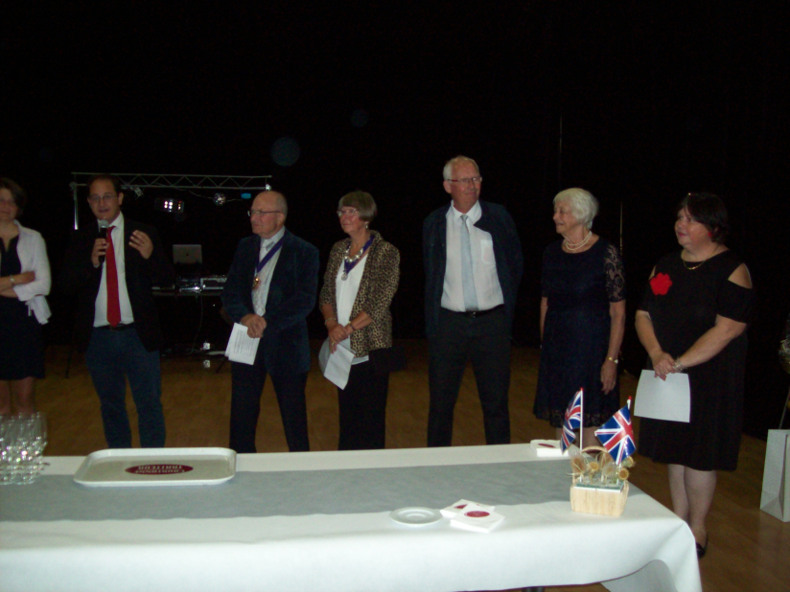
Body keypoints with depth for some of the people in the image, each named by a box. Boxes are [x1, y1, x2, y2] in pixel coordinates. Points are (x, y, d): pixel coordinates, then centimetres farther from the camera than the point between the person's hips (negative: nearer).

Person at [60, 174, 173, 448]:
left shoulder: (144, 234, 2)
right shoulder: (81, 238, 7)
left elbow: (167, 279, -4)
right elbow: (66, 284, -1)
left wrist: (150, 255, -23)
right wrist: (91, 262, -18)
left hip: (138, 334, -2)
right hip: (97, 336, 3)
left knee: (149, 403, 1)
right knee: (110, 405, 15)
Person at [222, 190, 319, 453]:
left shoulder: (304, 252, -4)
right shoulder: (245, 247, 10)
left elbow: (305, 300, -12)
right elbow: (230, 292, 4)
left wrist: (267, 322, -20)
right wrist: (245, 316, -16)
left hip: (286, 344, -4)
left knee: (294, 416, 6)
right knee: (242, 412, 9)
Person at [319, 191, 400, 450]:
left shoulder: (385, 252, -6)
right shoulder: (338, 249, 13)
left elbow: (381, 302, -12)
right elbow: (326, 293, 12)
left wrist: (348, 328, -17)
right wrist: (331, 323, -6)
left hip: (370, 346, -5)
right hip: (342, 349, 5)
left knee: (371, 416, -1)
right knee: (346, 413, 11)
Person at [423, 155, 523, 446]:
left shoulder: (499, 217, 2)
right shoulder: (433, 223, 4)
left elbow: (516, 264, 13)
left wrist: (507, 305, 10)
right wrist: (431, 321, 8)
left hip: (492, 323, 0)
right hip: (449, 322, 1)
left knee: (496, 401, 7)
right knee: (441, 402, 7)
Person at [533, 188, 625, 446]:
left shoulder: (605, 253, -10)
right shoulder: (552, 252, 6)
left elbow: (618, 312, -12)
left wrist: (612, 359, -16)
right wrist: (544, 344, 10)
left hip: (592, 348, -5)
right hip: (555, 351, 5)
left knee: (591, 426, 1)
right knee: (560, 423, 12)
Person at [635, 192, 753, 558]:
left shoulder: (731, 269, -9)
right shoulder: (666, 265, 10)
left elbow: (727, 329, -18)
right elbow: (644, 314, 8)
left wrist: (681, 362, -20)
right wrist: (656, 354, -10)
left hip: (708, 378, -6)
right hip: (666, 374, 6)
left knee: (699, 452, 1)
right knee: (673, 447, 11)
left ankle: (697, 529, 17)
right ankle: (678, 520, 25)